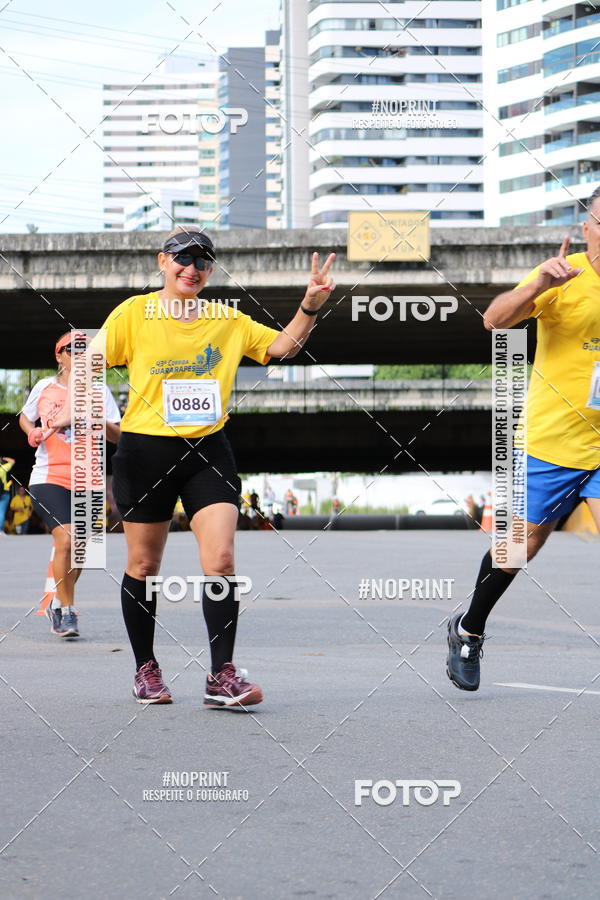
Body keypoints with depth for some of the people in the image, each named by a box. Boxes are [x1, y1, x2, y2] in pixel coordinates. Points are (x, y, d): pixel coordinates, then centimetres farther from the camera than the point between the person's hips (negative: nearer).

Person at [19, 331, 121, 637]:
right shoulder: (44, 387, 6)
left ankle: (58, 604, 31)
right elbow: (24, 417, 23)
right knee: (66, 540, -19)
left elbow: (118, 436, 1)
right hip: (48, 477, -2)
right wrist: (32, 431, 1)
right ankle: (67, 612, -8)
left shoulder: (99, 391, 6)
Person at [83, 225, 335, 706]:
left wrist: (310, 306, -3)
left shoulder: (227, 320, 10)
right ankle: (146, 668, 24)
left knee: (221, 559, -11)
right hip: (145, 450, -2)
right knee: (144, 565, 7)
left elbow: (282, 345, 12)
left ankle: (222, 675, -9)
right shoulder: (134, 314, 1)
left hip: (208, 451, 2)